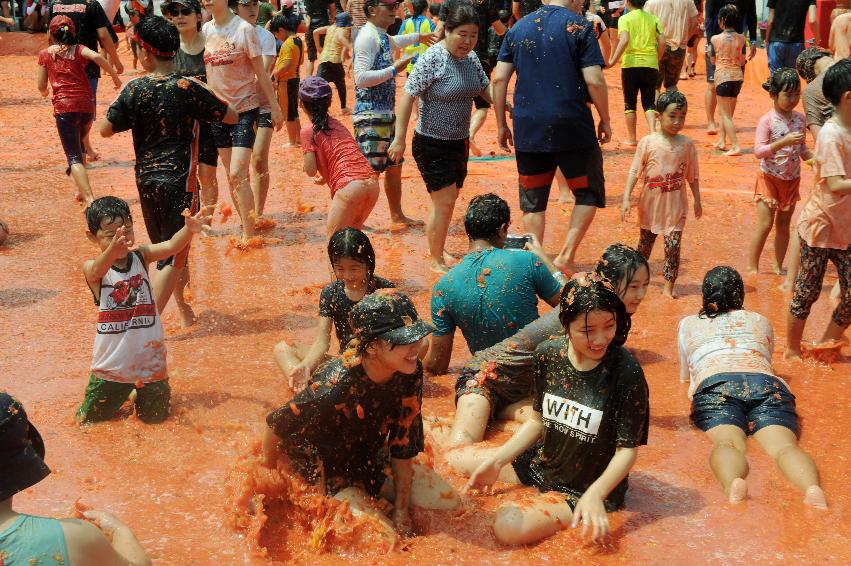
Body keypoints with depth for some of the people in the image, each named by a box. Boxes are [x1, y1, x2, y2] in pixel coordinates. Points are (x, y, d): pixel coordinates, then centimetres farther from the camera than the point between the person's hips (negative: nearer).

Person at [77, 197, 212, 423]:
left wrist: (189, 230, -45)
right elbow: (98, 269, -37)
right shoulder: (92, 269, -12)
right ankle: (122, 394, 42)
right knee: (89, 420, 13)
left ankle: (139, 394, 48)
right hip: (112, 361, -1)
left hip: (150, 356, 1)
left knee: (156, 417, 16)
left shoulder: (141, 256, -5)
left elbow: (170, 246, -23)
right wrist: (113, 249, -59)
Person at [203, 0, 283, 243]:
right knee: (232, 176, 10)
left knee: (238, 175, -13)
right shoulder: (205, 30, 4)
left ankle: (249, 236, -7)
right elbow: (203, 69, 9)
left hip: (244, 109, -5)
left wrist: (275, 107, -5)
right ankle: (247, 227, 20)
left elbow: (261, 73, -7)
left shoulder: (244, 29, -10)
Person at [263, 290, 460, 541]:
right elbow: (276, 426, -21)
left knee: (449, 502, -4)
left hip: (374, 459, 6)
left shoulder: (411, 373, -19)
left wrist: (402, 511, -7)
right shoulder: (335, 387, -37)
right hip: (328, 471, -6)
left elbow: (403, 445, -9)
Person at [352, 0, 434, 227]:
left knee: (394, 166, 18)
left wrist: (417, 37, 53)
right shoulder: (367, 37, -16)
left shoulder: (382, 36, 13)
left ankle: (397, 215, 32)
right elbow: (361, 78, -25)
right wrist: (394, 69, -19)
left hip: (387, 113, 10)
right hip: (371, 116, -10)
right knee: (370, 172, -8)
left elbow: (393, 43, 40)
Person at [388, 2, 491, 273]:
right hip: (432, 144, -7)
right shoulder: (433, 59, -20)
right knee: (444, 202, -7)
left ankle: (438, 249, 36)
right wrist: (400, 139, -23)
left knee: (448, 201, 17)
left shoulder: (471, 57, 1)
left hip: (459, 141, 7)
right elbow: (408, 96, -21)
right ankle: (436, 261, 9)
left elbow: (486, 89, 14)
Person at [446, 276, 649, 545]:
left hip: (585, 487, -6)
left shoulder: (627, 373, -24)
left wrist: (595, 495, -31)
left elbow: (628, 449, -17)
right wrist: (498, 461, -3)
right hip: (541, 462, 6)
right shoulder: (548, 354, -8)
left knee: (508, 527, -31)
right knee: (452, 458, 10)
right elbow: (538, 420, 6)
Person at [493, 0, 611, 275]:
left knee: (533, 200, 13)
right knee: (588, 193, 13)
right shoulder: (579, 27, -4)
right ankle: (566, 255, 3)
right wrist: (605, 120, 2)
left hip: (528, 129, 4)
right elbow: (594, 81, -11)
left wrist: (501, 124, 12)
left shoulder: (518, 28, 8)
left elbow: (499, 79, 5)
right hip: (573, 127, -4)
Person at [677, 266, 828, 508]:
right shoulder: (761, 322, 35)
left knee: (728, 443, -24)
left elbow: (685, 375, 45)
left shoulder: (688, 324, 31)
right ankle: (812, 488, -54)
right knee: (785, 445, -20)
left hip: (715, 384, -1)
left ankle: (732, 483, -60)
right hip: (768, 384, 1)